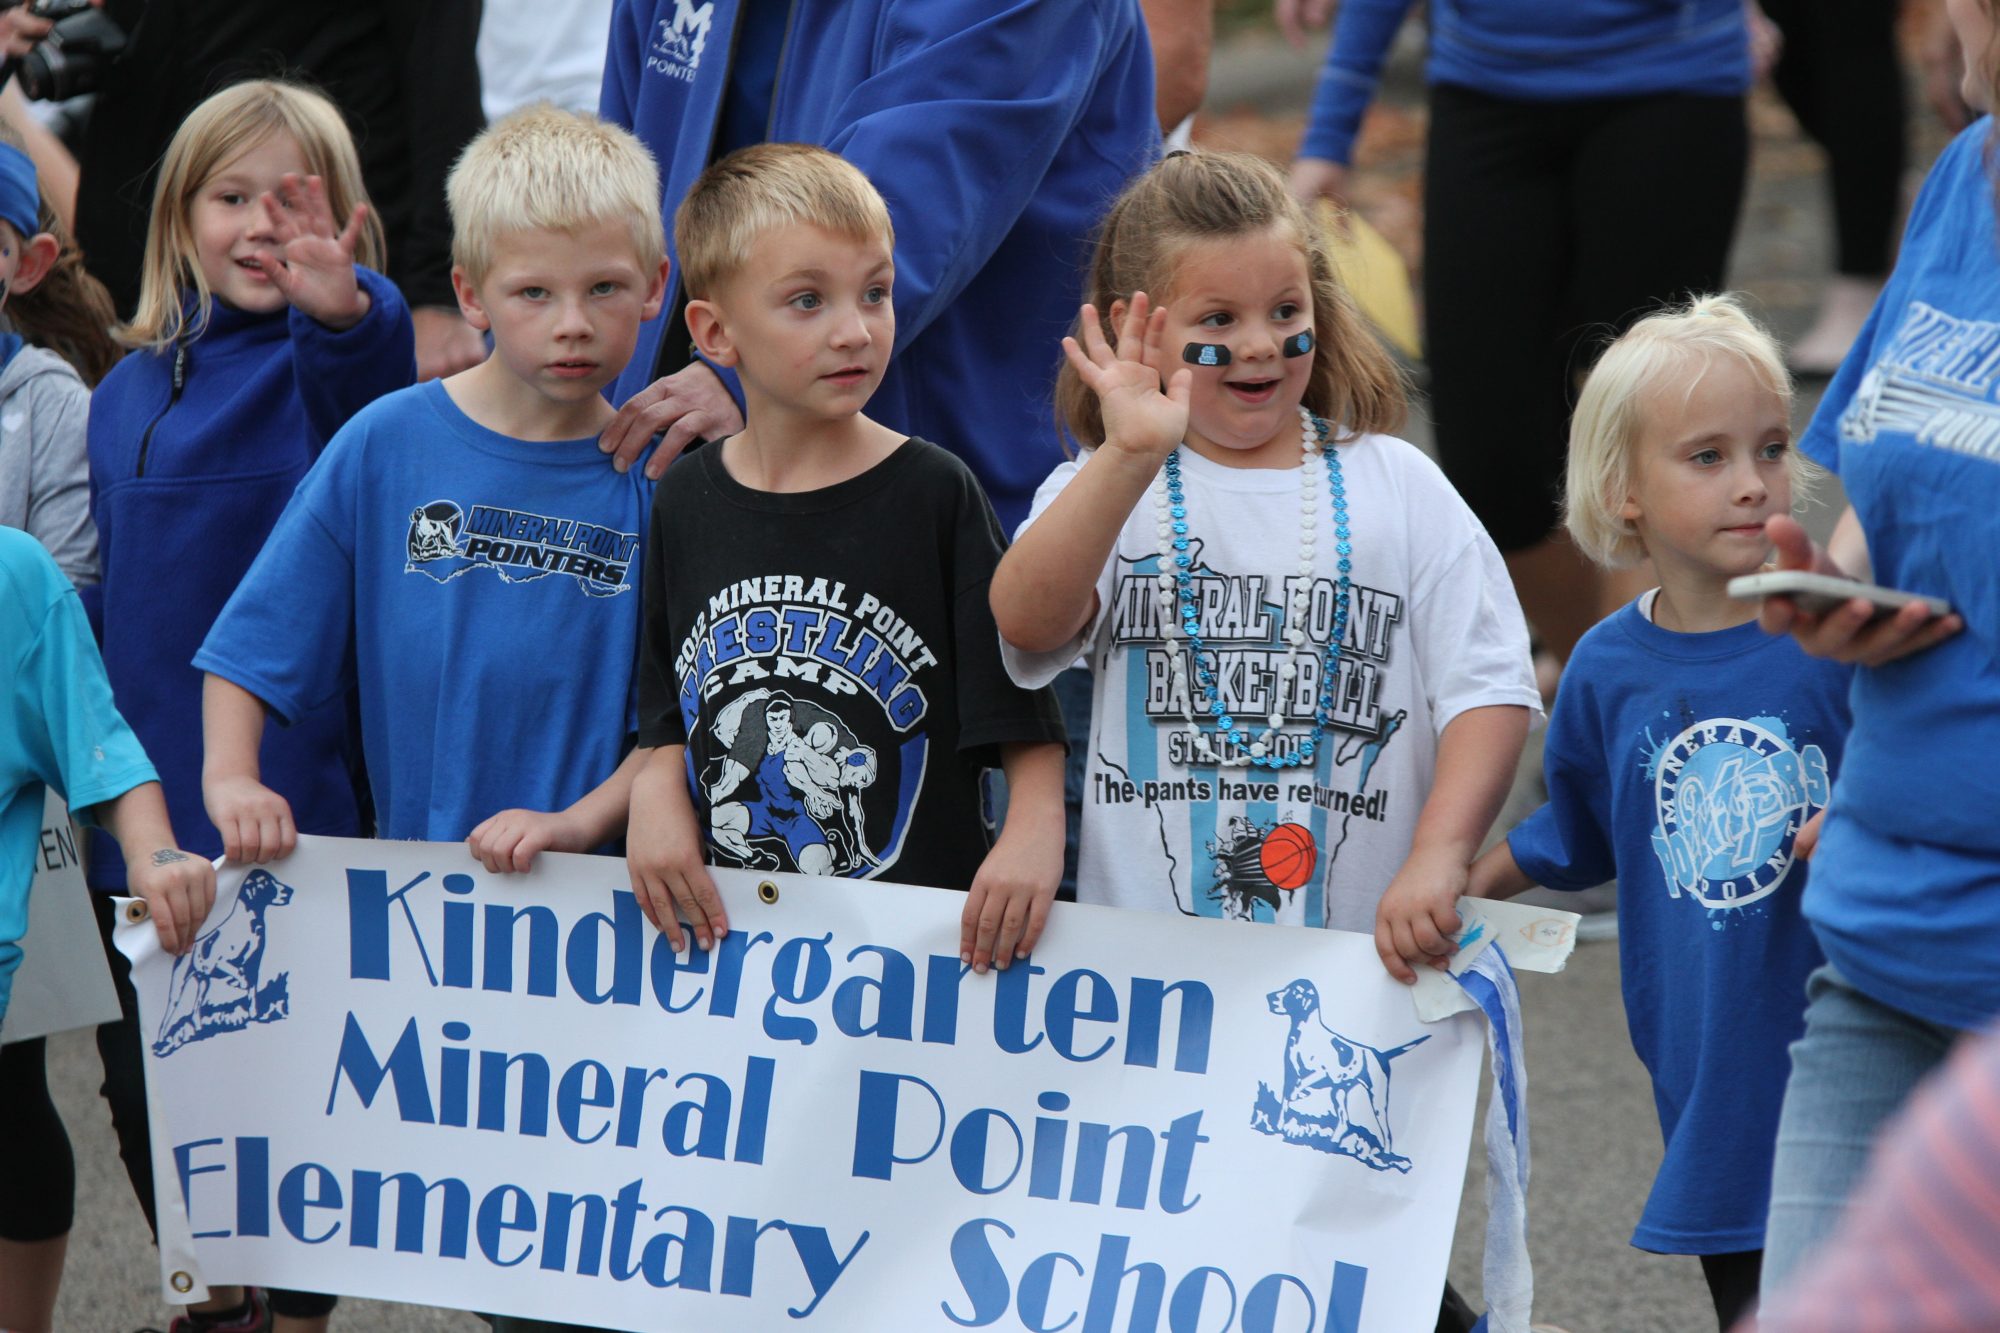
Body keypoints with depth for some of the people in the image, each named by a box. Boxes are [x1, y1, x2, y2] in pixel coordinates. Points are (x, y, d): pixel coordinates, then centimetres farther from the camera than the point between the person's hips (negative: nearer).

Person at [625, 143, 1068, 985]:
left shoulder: (935, 496, -4)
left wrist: (1034, 832, -23)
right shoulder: (686, 502, 7)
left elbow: (1026, 723, -7)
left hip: (919, 926, -3)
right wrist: (656, 797, -3)